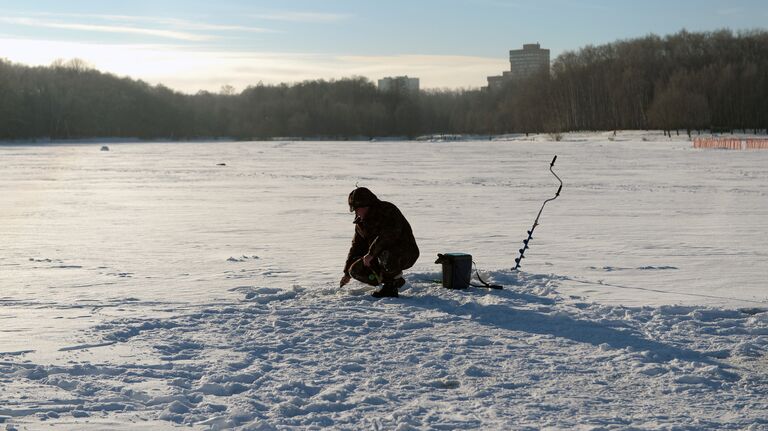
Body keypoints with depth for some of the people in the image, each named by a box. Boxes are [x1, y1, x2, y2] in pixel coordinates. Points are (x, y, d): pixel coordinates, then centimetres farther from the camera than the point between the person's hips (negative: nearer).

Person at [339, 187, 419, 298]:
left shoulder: (387, 210, -16)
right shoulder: (361, 223, 10)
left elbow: (389, 234, -32)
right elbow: (356, 246, 18)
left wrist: (371, 253, -32)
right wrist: (347, 273, 17)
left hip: (406, 254, -9)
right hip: (381, 256, 9)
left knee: (386, 256, -42)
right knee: (356, 270, -7)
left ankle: (396, 279, -12)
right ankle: (389, 282, 2)